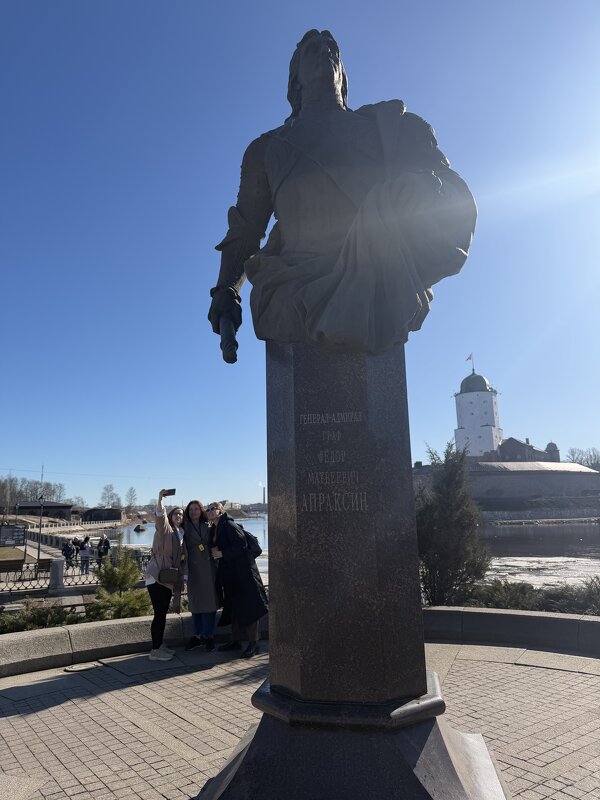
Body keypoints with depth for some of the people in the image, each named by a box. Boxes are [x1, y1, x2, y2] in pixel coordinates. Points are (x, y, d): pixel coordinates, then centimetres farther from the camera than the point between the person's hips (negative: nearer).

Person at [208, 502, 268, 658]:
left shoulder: (229, 525, -12)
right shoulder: (215, 529, 15)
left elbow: (241, 545, -19)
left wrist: (222, 553, -17)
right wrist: (215, 551, 3)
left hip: (243, 573, -9)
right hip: (230, 573, 9)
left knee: (247, 607, -5)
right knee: (234, 607, 14)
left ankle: (253, 644, 0)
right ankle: (236, 641, 24)